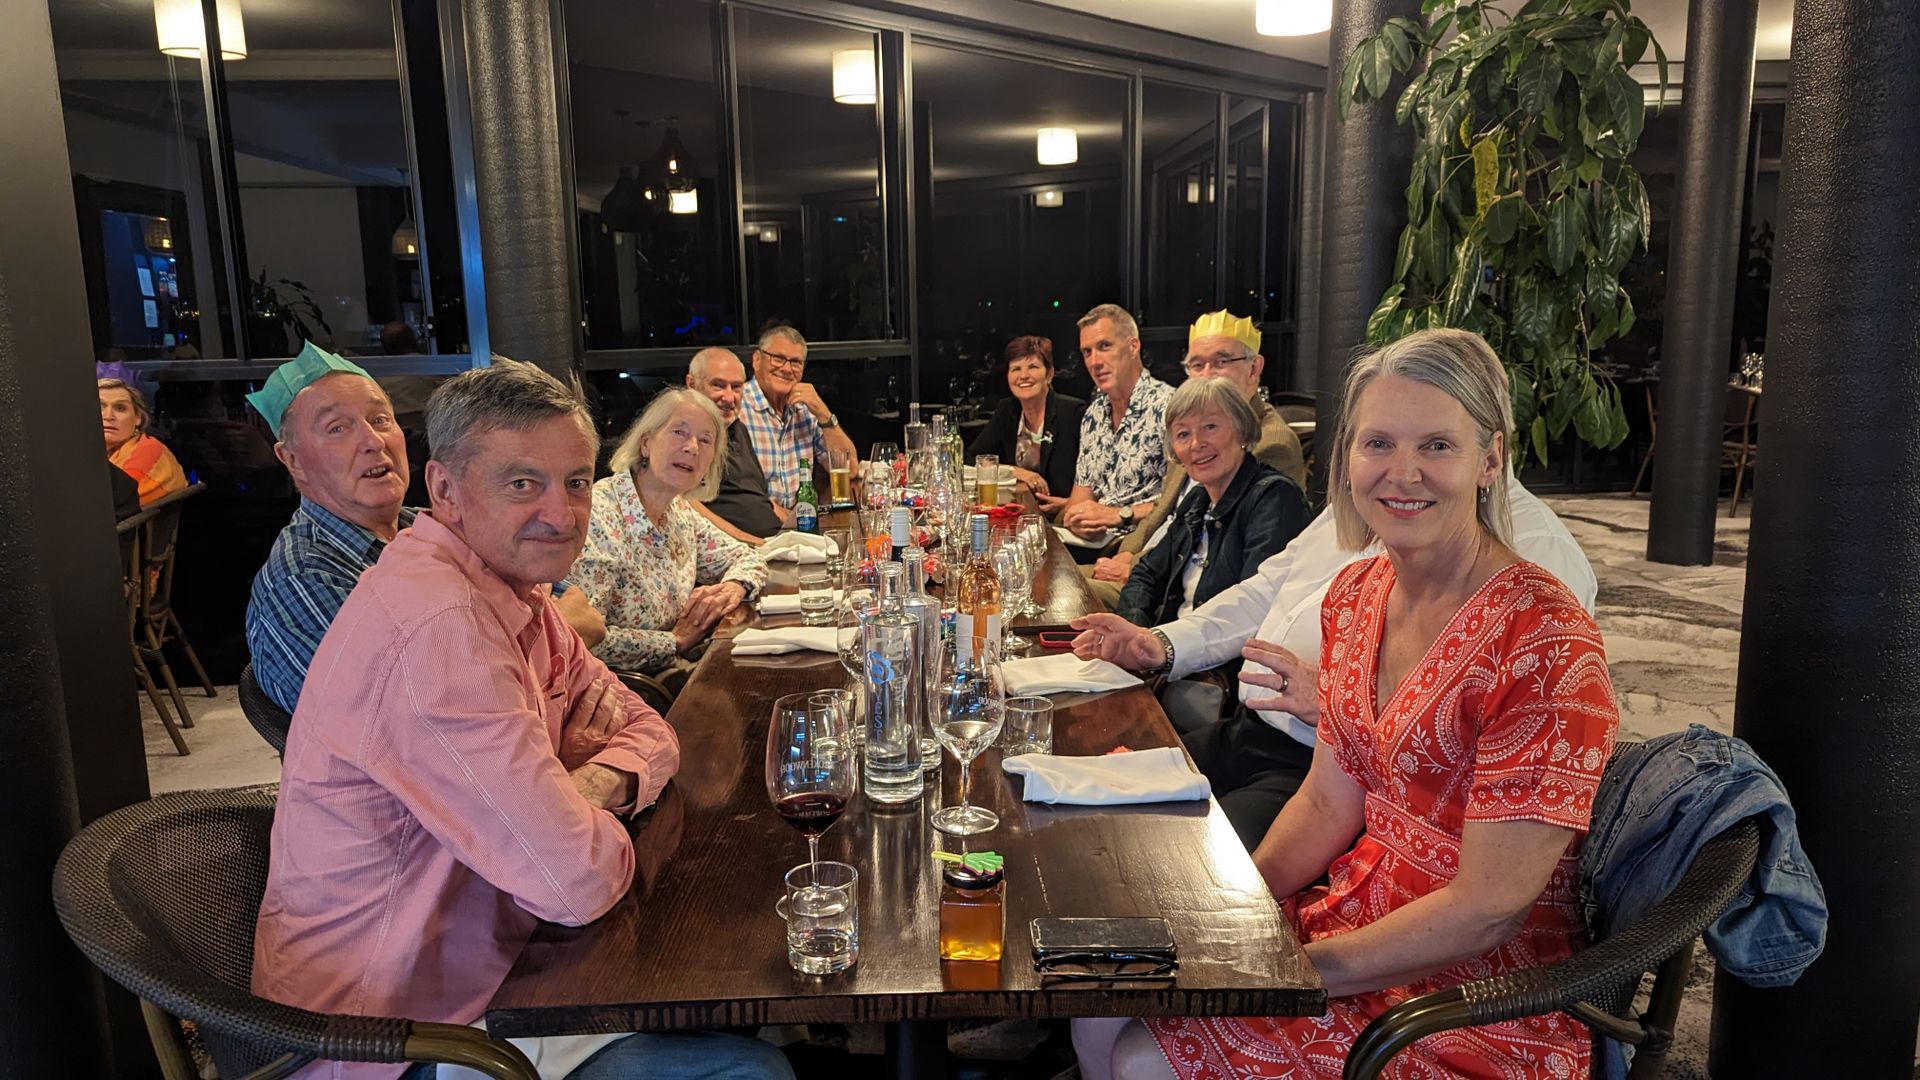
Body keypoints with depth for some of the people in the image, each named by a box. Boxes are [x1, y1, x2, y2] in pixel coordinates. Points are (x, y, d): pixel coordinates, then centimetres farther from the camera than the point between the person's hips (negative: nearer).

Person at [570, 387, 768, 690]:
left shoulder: (680, 512, 6)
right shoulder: (597, 514, -18)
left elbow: (746, 557, 19)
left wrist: (733, 587, -4)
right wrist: (676, 641, -15)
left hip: (678, 671, 8)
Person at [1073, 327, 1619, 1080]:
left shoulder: (1544, 644, -23)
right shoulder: (1357, 595, 0)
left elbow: (1485, 910, -22)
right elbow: (1327, 804, 7)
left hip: (1480, 1000, -6)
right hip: (1360, 915, 6)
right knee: (1103, 1016, 0)